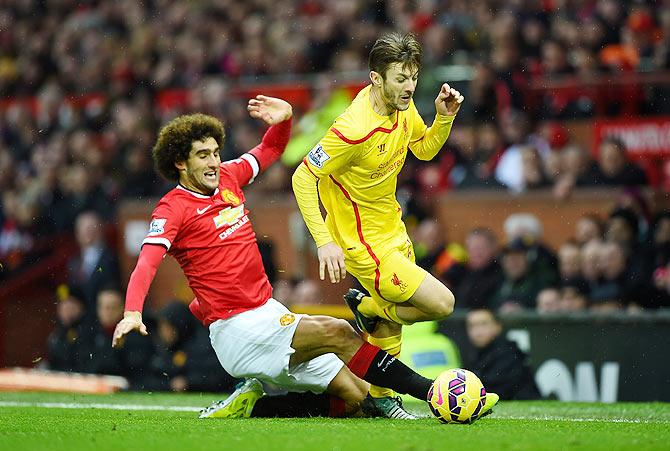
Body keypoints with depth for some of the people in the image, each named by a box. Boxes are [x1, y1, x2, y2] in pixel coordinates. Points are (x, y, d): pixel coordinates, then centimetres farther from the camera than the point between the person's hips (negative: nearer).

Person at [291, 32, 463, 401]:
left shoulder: (402, 105, -4)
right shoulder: (355, 129, -30)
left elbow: (425, 149, 15)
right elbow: (303, 177, -24)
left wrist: (444, 117, -6)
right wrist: (324, 241, -28)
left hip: (392, 229, 8)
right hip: (366, 244, -8)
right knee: (441, 304, -11)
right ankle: (367, 308, 12)